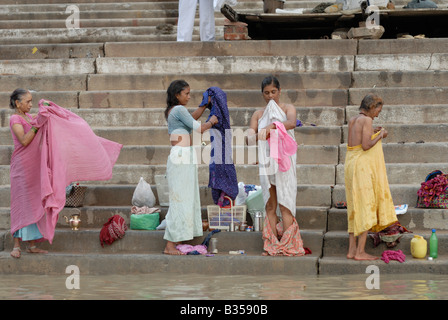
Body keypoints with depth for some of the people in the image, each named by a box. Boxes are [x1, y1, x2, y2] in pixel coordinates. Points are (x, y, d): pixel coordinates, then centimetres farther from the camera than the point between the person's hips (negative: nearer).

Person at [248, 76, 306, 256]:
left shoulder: (287, 109, 5)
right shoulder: (258, 115, 14)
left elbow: (292, 123, -19)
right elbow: (249, 138, 2)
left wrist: (272, 126, -36)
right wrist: (257, 135, -22)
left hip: (284, 160, -4)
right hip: (266, 162, 4)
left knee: (284, 203, -9)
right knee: (270, 205, 2)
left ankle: (288, 245, -10)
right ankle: (272, 245, 3)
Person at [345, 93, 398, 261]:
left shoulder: (352, 120, 13)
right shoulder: (367, 120, -11)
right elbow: (366, 146, -19)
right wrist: (380, 136, -5)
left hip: (351, 164, 8)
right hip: (363, 165, -8)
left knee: (355, 208, 11)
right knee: (366, 206, -5)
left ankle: (352, 250, 10)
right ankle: (360, 251, -7)